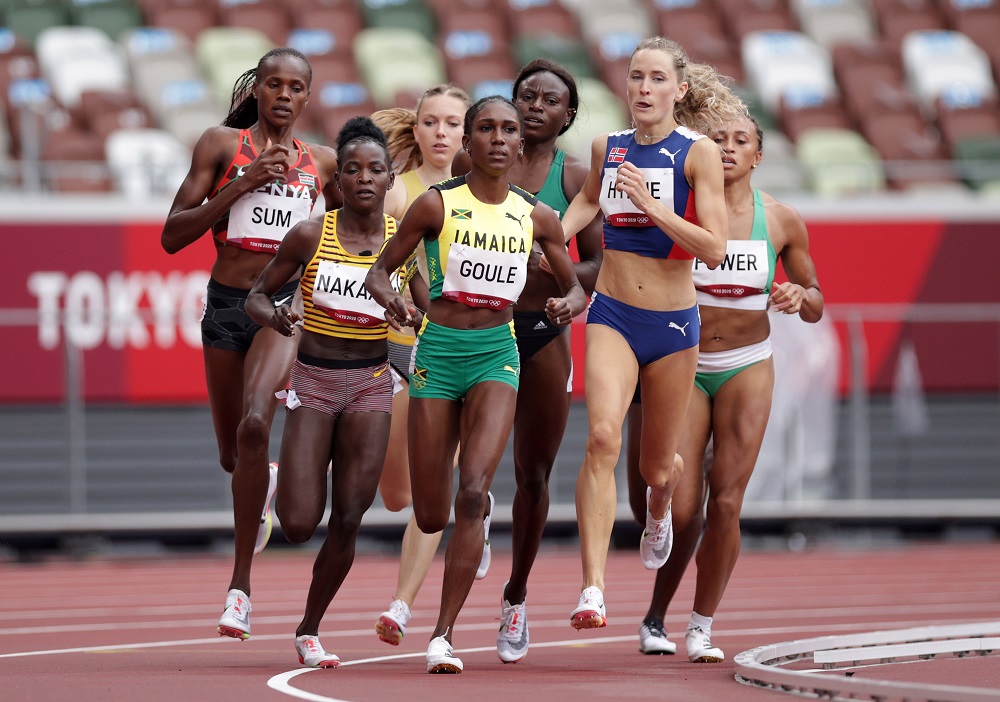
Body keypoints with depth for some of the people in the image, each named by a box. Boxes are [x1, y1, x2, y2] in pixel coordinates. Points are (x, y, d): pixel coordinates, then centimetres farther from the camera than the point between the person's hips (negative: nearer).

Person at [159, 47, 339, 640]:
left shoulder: (322, 163, 9)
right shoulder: (222, 145, 4)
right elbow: (173, 235, -3)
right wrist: (241, 185, -11)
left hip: (286, 304, -1)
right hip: (227, 302, 1)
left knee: (254, 427, -26)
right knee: (233, 457, 12)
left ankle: (241, 583, -20)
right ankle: (265, 485, 53)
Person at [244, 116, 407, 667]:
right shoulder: (310, 235, -7)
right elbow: (257, 295, 1)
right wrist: (273, 316, -21)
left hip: (370, 384, 1)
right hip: (313, 380, -1)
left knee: (347, 520, -4)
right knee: (298, 527, -9)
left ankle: (310, 630, 15)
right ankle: (282, 483, 29)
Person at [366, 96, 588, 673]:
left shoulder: (536, 217, 4)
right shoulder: (437, 205, -3)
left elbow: (577, 288, 14)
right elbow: (381, 269, 3)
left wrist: (571, 304, -10)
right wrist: (389, 296, -20)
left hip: (498, 352, 1)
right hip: (439, 350, -1)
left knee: (473, 492, -19)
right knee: (431, 518, 0)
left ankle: (443, 635, -15)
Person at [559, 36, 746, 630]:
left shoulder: (699, 152, -7)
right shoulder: (607, 147, 4)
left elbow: (714, 249, -15)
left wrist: (652, 205, -23)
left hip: (673, 323, -1)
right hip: (612, 316, 1)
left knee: (657, 465, 14)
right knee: (603, 436, -24)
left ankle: (660, 510, 55)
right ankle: (593, 592, -29)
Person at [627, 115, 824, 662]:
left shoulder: (781, 220, 0)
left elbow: (815, 305, 9)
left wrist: (799, 296, -13)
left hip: (746, 369, 1)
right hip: (683, 365, -1)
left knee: (725, 502, -9)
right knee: (680, 508, -8)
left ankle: (702, 627, 6)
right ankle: (656, 616, 15)